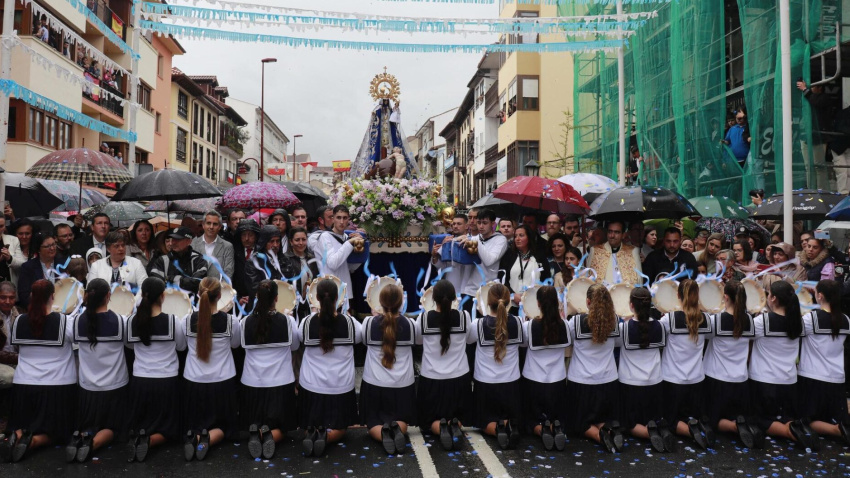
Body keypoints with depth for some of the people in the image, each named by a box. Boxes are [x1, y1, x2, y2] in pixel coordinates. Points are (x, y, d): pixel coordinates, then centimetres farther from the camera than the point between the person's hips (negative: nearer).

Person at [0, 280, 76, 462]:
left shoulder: (19, 321, -1)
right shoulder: (65, 321, -14)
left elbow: (16, 348, 15)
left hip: (24, 384, 3)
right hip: (58, 385, -3)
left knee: (21, 425, 20)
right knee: (53, 430, 10)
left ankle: (15, 436, -12)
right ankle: (32, 441, -19)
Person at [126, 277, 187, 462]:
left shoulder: (132, 321, -5)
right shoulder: (173, 321, -14)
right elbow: (181, 347, 3)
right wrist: (182, 322, 14)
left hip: (140, 380, 3)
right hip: (166, 381, -3)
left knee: (139, 425, 23)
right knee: (168, 428, 13)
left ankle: (137, 438, -9)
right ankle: (149, 441, -15)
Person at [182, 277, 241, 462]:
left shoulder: (188, 321, -9)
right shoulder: (230, 321, -13)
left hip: (194, 382, 2)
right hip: (222, 382, -1)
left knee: (195, 423, 22)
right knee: (223, 425, 18)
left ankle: (194, 436, -12)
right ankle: (209, 438, -14)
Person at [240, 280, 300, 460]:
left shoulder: (245, 322, -4)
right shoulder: (287, 321, -9)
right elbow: (295, 346, 9)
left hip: (252, 383, 2)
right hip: (281, 382, -1)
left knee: (254, 423, 20)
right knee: (280, 426, 15)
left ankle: (255, 434, -15)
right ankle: (270, 435, -19)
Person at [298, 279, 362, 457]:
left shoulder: (307, 322, -10)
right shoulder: (349, 322, -11)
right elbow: (361, 337, 9)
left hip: (311, 386, 1)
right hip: (341, 387, 0)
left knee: (309, 425, 22)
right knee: (339, 429, 18)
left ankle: (311, 434, -14)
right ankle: (326, 436, -17)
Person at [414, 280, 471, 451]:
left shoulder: (423, 318, -12)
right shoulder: (464, 316, -10)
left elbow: (418, 341, 7)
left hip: (431, 378, -1)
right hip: (459, 377, 1)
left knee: (429, 419, 18)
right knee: (458, 415, 23)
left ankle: (440, 428, -16)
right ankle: (455, 425, -12)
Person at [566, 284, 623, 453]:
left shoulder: (576, 321, -17)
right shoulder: (615, 320, -6)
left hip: (581, 382, -3)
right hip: (608, 381, 3)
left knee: (580, 423, 14)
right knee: (603, 418, 22)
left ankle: (600, 435, -17)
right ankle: (610, 429, -12)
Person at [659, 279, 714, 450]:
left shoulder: (670, 318, -17)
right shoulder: (705, 319, -3)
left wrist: (663, 318, 8)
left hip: (673, 379, -4)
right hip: (696, 378, 4)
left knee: (670, 419, 12)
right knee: (695, 415, 22)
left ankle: (691, 430, -17)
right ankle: (700, 425, -11)